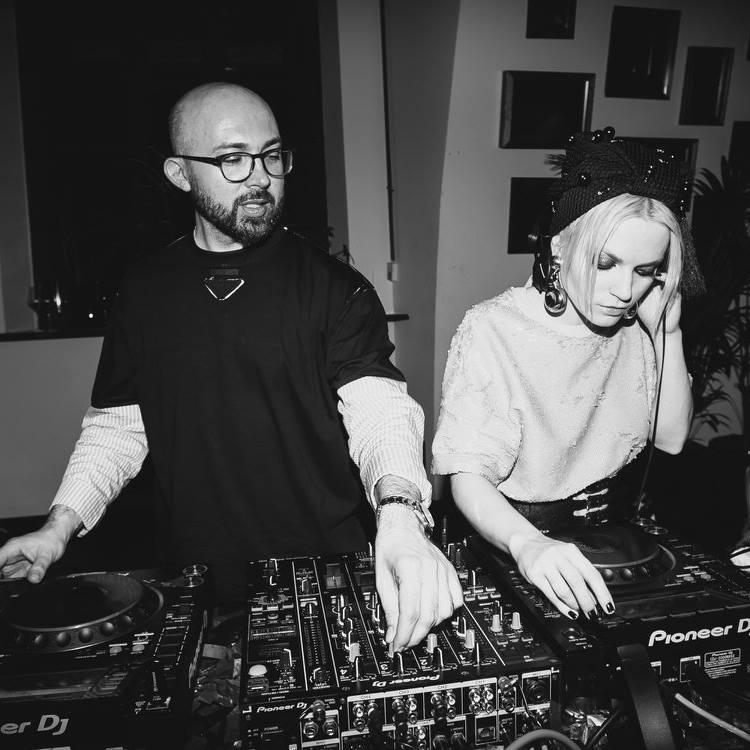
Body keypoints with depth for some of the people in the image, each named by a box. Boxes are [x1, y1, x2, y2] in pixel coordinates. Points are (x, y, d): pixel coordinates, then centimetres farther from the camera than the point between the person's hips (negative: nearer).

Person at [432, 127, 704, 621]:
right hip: (505, 535, -4)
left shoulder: (635, 327, -2)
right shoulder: (493, 331, -20)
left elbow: (671, 439, 2)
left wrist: (668, 333, -9)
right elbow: (467, 476, -23)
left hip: (599, 525, 4)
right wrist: (526, 543, -42)